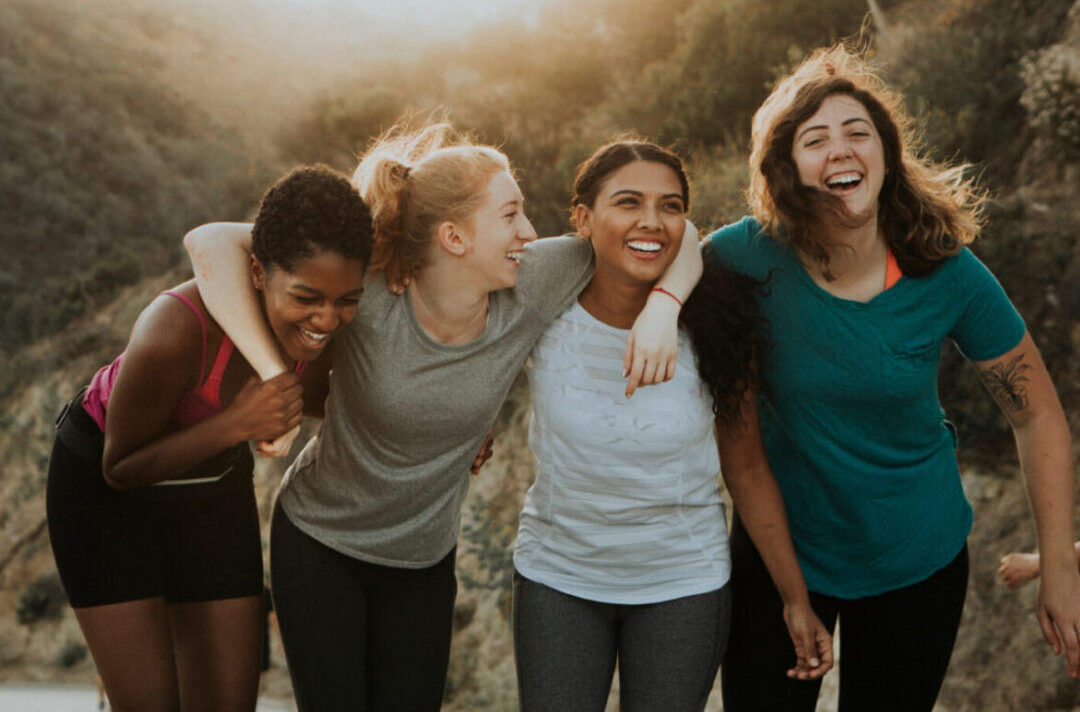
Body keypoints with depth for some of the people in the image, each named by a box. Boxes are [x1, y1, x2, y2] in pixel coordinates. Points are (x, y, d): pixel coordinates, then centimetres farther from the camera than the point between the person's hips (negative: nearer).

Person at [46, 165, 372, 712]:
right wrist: (236, 424, -36)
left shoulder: (326, 318, -22)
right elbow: (121, 468, -23)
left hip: (214, 482, 5)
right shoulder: (174, 331, -39)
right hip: (103, 485, -5)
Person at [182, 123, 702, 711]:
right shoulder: (367, 298, -28)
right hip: (319, 545, -3)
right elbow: (211, 242, -32)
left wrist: (661, 308, -29)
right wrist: (273, 376, -39)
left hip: (425, 559, 3)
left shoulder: (530, 289, -18)